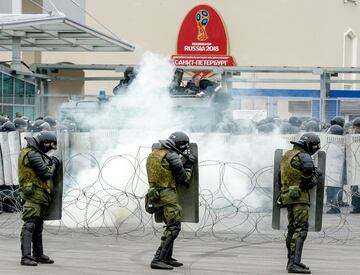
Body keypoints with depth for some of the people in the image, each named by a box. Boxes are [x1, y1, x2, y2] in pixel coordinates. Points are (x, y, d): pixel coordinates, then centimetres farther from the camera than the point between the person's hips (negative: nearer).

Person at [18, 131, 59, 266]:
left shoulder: (35, 153, 16)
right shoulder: (33, 154, -16)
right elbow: (46, 173, -17)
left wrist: (50, 162, 8)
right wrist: (53, 164, -1)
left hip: (40, 196, 11)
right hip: (33, 193, -11)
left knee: (38, 225, 17)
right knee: (29, 225, -15)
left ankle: (38, 254, 26)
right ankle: (26, 256, -20)